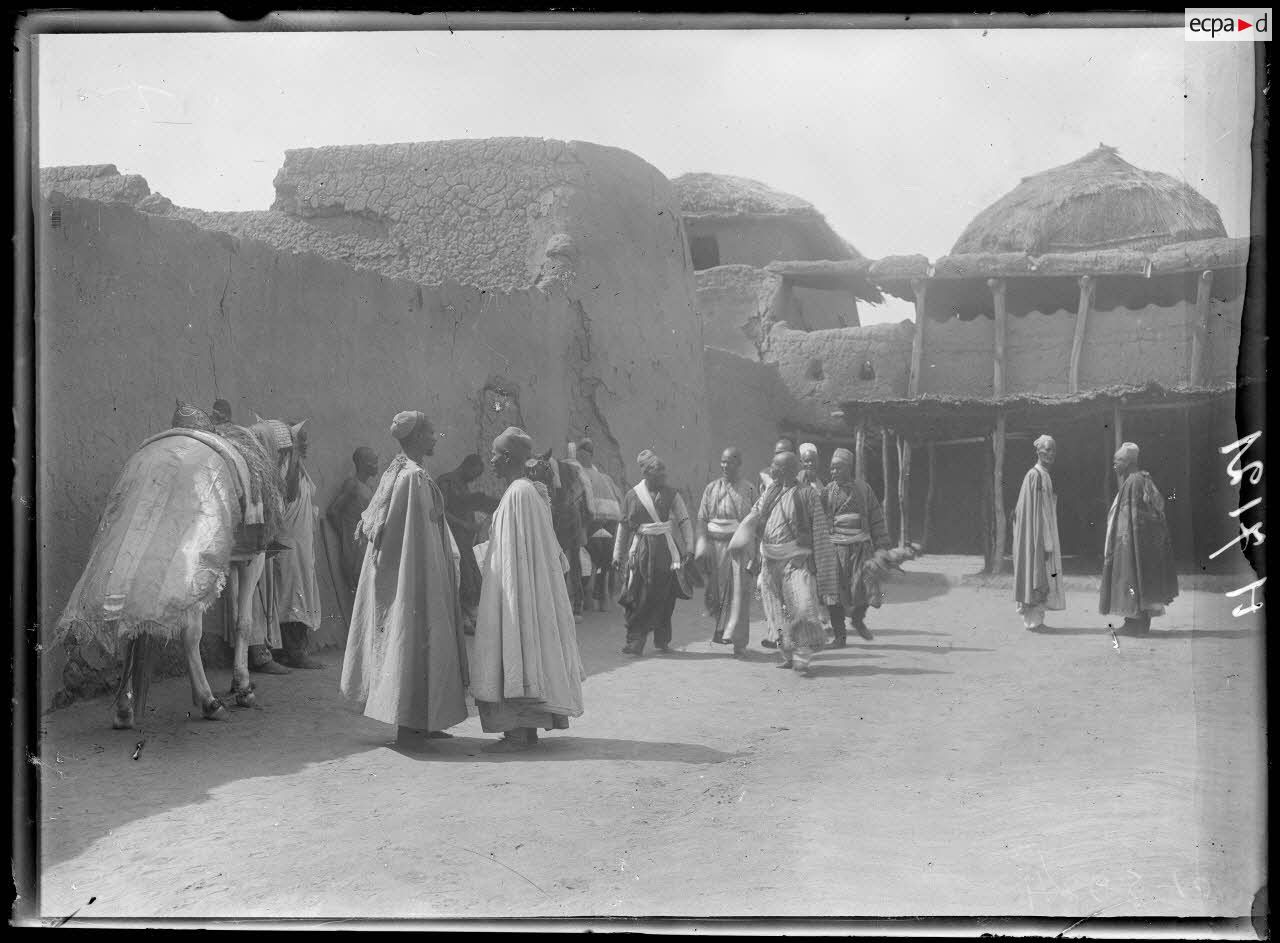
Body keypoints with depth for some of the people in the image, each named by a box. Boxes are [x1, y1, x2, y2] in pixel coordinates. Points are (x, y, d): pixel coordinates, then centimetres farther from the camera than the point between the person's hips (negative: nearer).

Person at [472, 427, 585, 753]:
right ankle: (526, 729, 15)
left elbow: (517, 552, -19)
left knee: (515, 649, -6)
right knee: (523, 651, 11)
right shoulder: (527, 490, 13)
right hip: (530, 589, 10)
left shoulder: (519, 493, -17)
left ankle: (519, 733, -3)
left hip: (519, 589, -10)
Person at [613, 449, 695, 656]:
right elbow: (623, 526, 12)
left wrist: (689, 548, -5)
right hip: (641, 552, 0)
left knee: (664, 596, 2)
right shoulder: (632, 496, 5)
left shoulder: (671, 495, 4)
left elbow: (685, 521, 4)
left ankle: (662, 640, 16)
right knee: (638, 598, -6)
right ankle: (635, 642, -4)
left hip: (666, 551, 0)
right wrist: (618, 555, 13)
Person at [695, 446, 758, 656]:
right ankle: (722, 628, 25)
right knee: (716, 592, 3)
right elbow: (702, 519, 4)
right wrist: (702, 544, -9)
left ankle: (738, 641, -2)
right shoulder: (711, 489, 9)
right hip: (716, 545, 2)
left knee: (739, 593, -5)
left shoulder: (749, 490, 3)